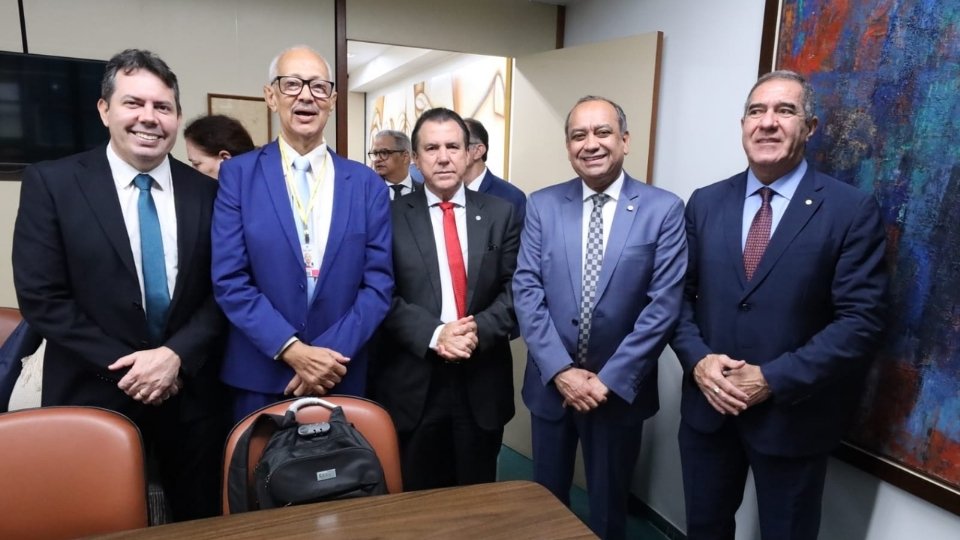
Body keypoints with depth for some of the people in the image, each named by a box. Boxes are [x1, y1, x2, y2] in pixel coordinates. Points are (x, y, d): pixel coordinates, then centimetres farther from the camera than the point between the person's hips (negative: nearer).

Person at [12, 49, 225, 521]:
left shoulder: (206, 191, 2)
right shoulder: (51, 183, -5)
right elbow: (41, 298, -9)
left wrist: (177, 355, -14)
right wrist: (126, 367, -13)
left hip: (190, 394, 2)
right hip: (93, 397, -2)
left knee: (200, 523, 15)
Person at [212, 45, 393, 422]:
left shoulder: (367, 183, 2)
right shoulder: (238, 174, -2)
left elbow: (378, 282, -2)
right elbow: (229, 280, -7)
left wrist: (331, 351, -12)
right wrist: (292, 350, -15)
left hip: (342, 378, 1)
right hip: (259, 380, -1)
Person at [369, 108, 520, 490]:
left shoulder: (500, 213, 5)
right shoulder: (391, 216, -1)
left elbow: (515, 289, 1)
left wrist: (480, 329, -16)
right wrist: (433, 334, -20)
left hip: (482, 384, 2)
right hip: (412, 384, -1)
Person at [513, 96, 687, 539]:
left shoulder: (664, 210, -7)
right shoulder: (542, 205, -1)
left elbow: (664, 305, -12)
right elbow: (526, 291, -6)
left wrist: (610, 380, -15)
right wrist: (560, 370, -14)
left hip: (620, 388, -1)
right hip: (551, 383, 2)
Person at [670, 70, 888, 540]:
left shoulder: (852, 211, -8)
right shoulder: (705, 203, 3)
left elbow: (860, 320, -13)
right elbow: (679, 294, 4)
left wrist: (773, 379, -18)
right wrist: (697, 359, -12)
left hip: (792, 414, -3)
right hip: (707, 404, 3)